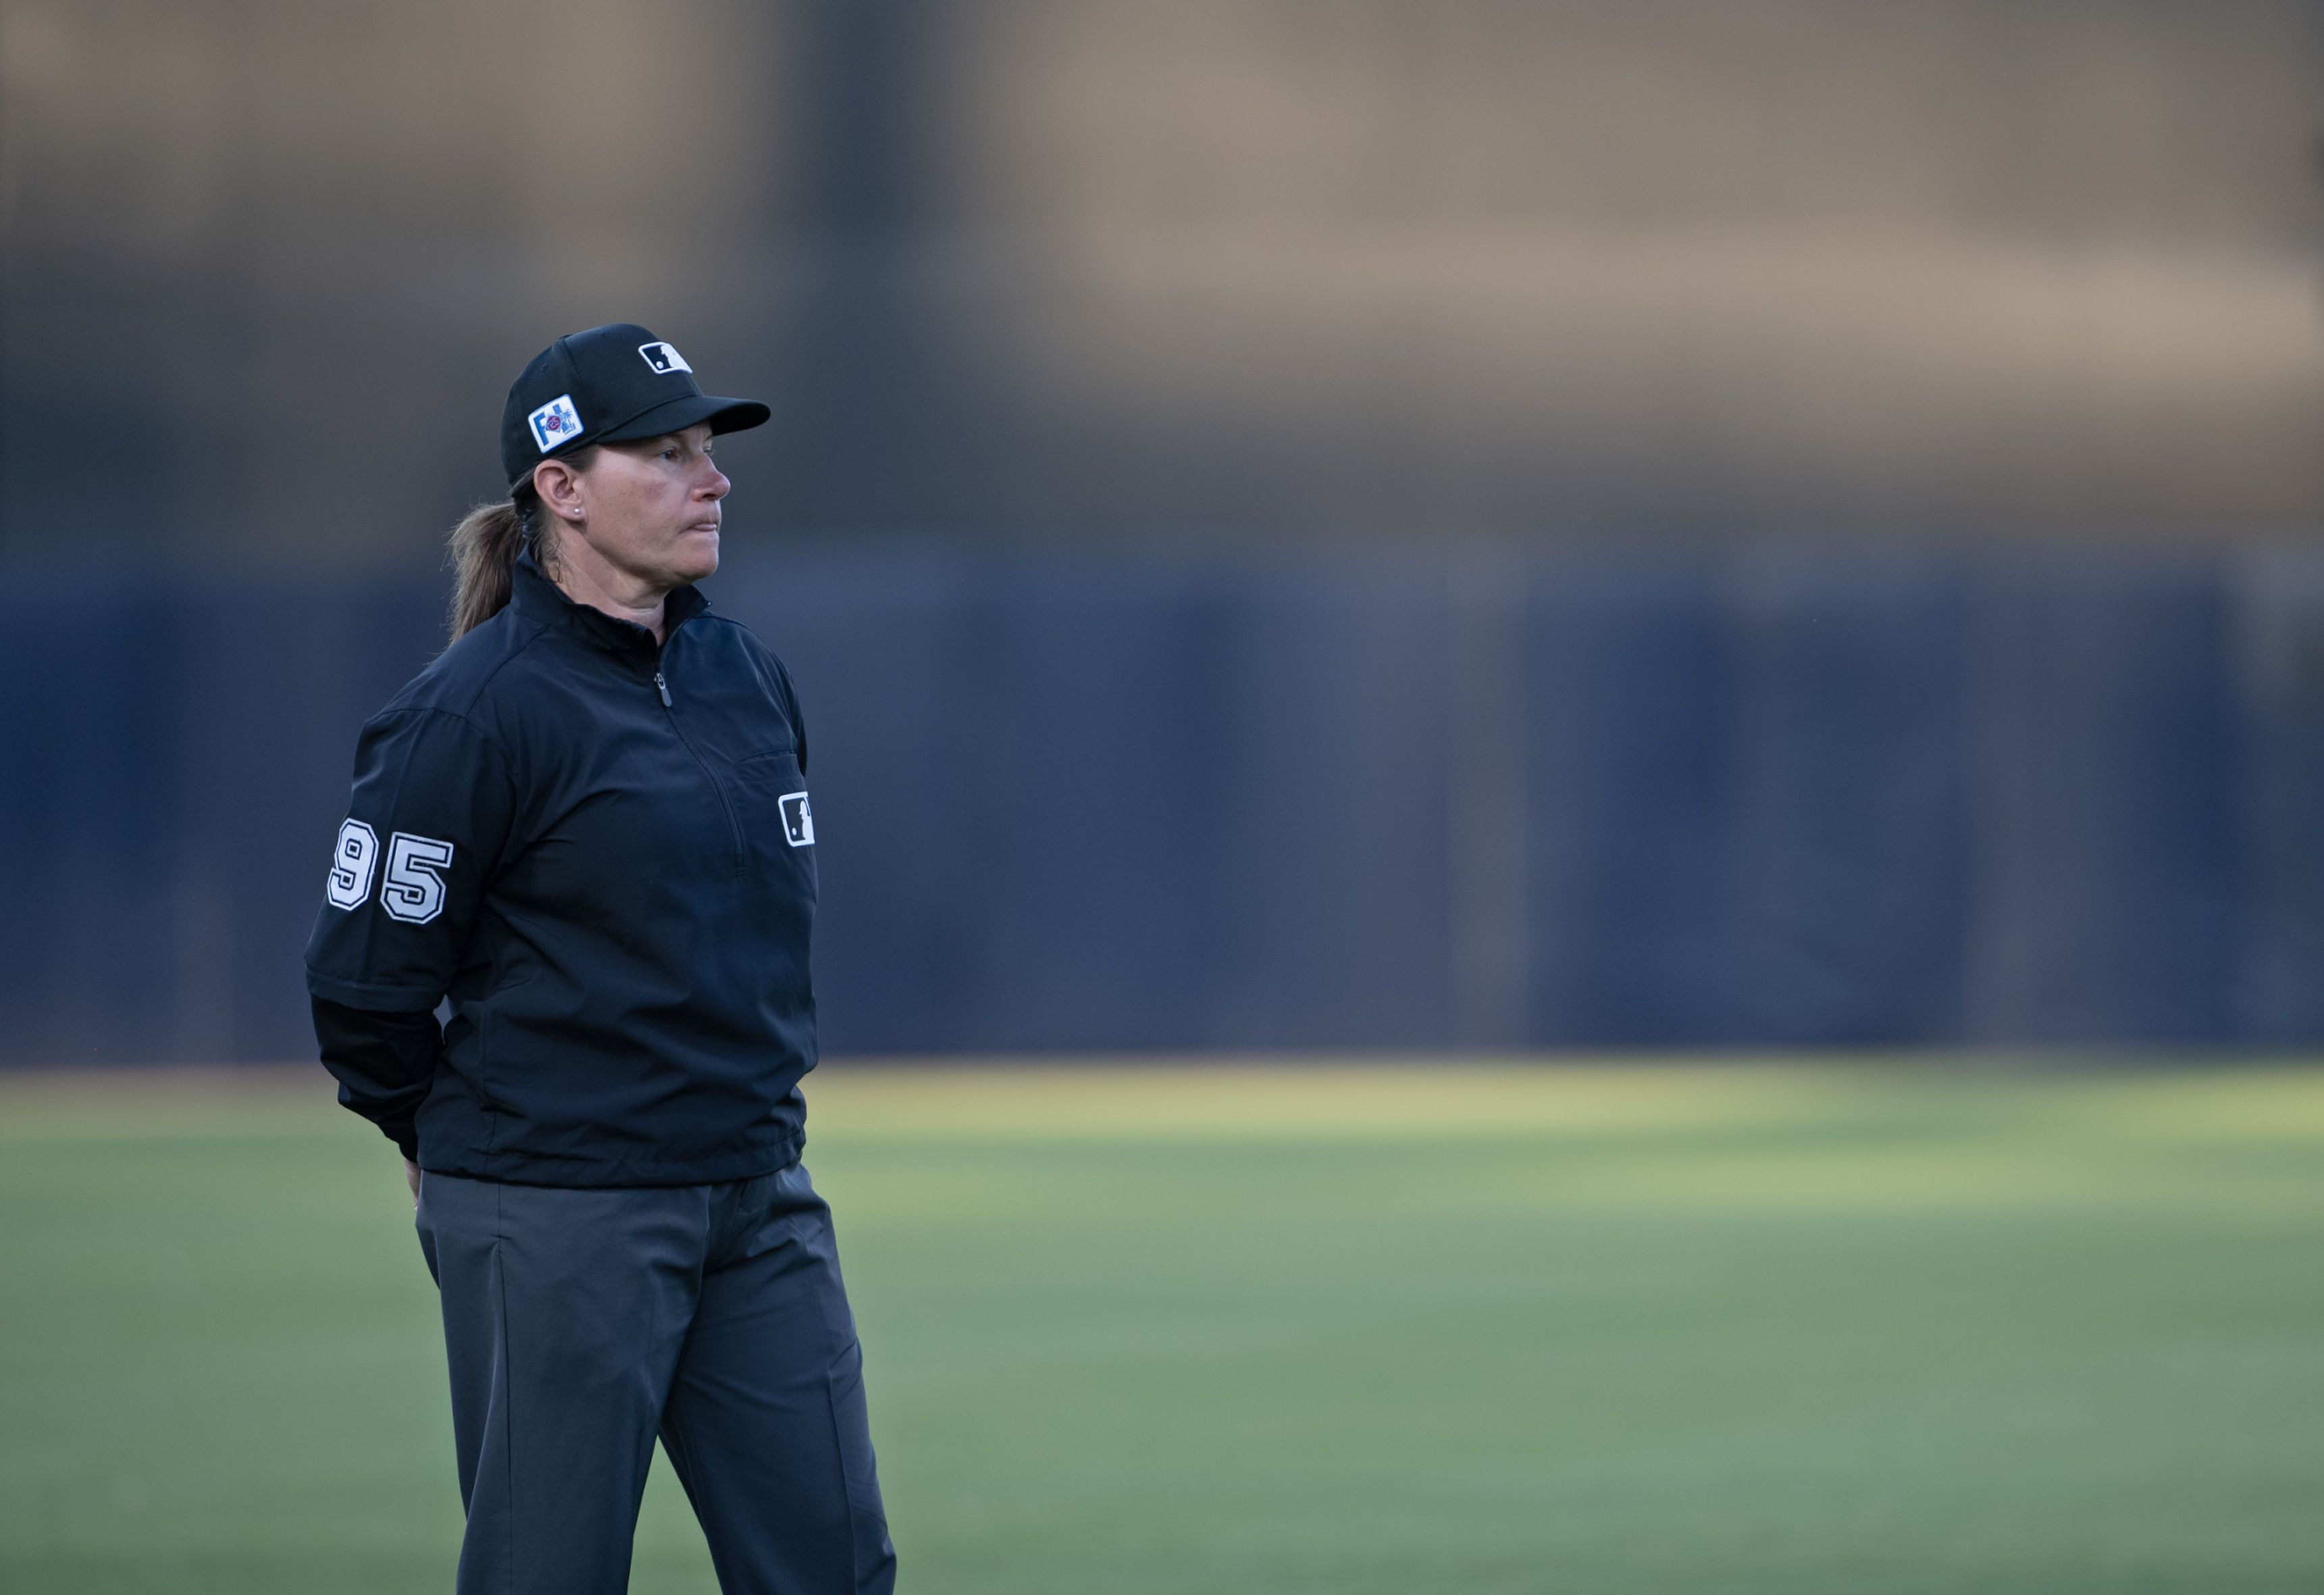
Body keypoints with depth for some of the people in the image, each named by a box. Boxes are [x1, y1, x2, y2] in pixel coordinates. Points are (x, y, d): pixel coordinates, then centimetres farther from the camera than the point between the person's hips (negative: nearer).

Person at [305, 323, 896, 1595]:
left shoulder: (747, 676, 10)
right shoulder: (477, 711, -13)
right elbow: (363, 975, -8)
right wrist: (453, 1147, 6)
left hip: (759, 1203, 7)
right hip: (558, 1224, -7)